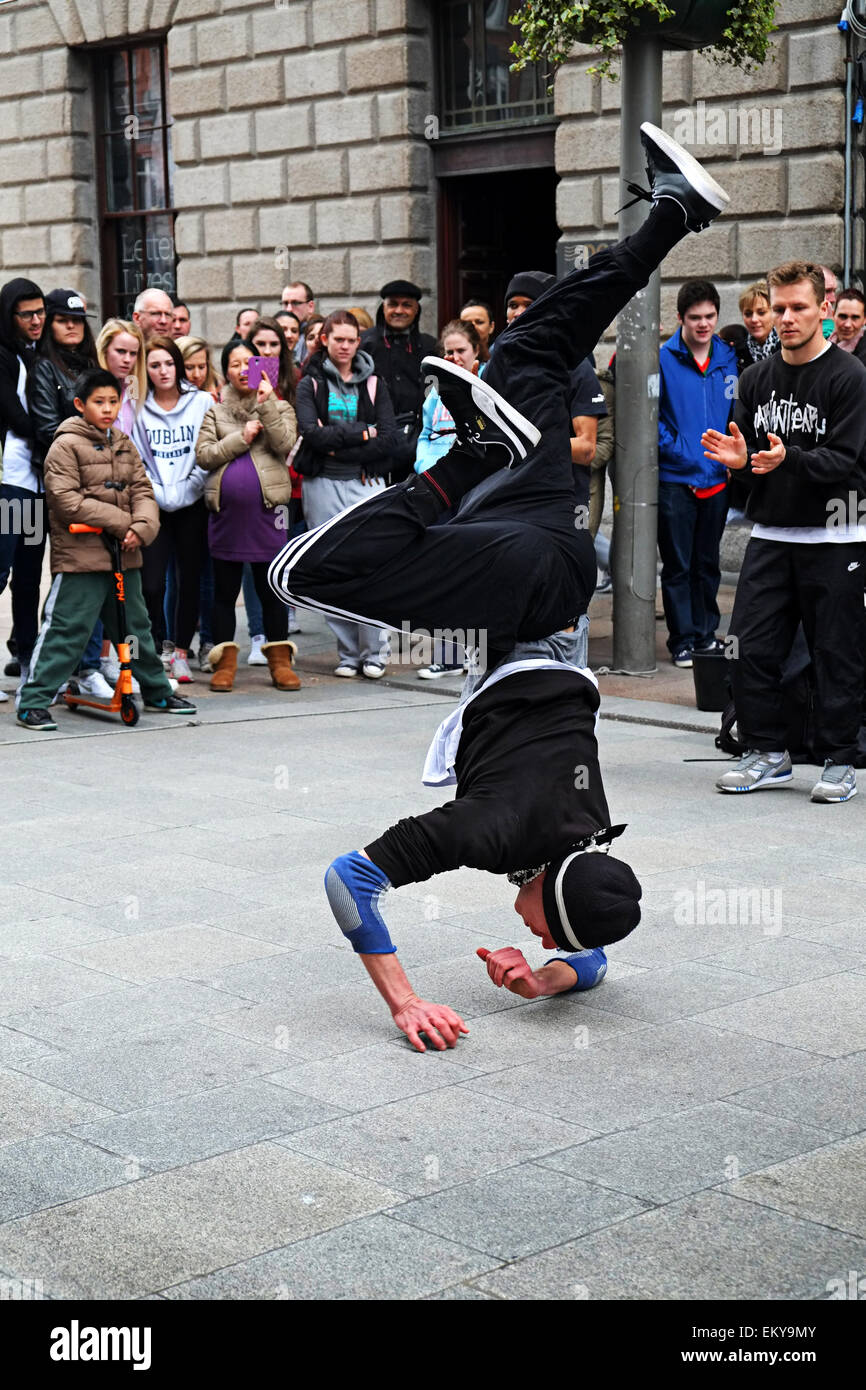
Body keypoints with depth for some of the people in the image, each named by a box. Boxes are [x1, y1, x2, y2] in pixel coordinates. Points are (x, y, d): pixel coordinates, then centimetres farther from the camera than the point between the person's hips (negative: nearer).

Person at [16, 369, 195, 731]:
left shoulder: (124, 445, 14)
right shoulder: (66, 445, -7)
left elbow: (142, 491, 10)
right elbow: (67, 501, -15)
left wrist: (140, 528, -11)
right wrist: (121, 522, -15)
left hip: (124, 555, 7)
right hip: (80, 556, -7)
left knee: (135, 627, 18)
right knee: (66, 630, -8)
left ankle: (158, 693, 31)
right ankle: (34, 703, -3)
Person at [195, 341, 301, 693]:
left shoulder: (279, 407, 9)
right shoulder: (214, 410, 11)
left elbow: (284, 443, -9)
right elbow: (203, 455, 0)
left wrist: (266, 402, -14)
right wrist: (241, 438, -9)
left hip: (266, 508, -1)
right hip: (225, 509, 1)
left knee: (271, 589, 3)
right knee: (225, 590, 6)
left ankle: (280, 660, 10)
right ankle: (225, 661, 12)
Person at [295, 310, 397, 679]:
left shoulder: (373, 383, 11)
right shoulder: (310, 385, 8)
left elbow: (386, 440, -1)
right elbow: (311, 433, -9)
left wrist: (338, 450, -8)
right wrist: (360, 433, -10)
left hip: (366, 483, 0)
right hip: (324, 486, 0)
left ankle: (374, 652, 0)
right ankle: (348, 653, 8)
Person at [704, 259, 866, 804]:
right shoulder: (757, 378, 11)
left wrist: (788, 460, -30)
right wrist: (739, 459, -8)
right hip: (771, 534, 5)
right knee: (751, 648, 2)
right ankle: (768, 752, 15)